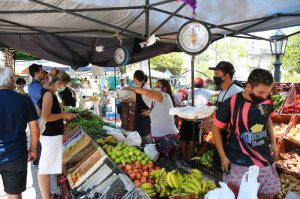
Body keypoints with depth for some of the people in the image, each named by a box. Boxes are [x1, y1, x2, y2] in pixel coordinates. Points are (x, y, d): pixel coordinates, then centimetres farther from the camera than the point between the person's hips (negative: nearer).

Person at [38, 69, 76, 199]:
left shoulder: (47, 92, 10)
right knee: (45, 168, 0)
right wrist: (63, 115, -15)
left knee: (45, 167, 18)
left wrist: (63, 114, 12)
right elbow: (45, 117, -26)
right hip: (50, 135, -10)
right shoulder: (48, 94, -18)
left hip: (51, 134, 10)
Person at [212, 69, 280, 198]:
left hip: (265, 159, 5)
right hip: (239, 162, -5)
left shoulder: (267, 99, -5)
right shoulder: (231, 103, -20)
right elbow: (216, 128, -8)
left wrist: (273, 142, 7)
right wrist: (223, 157, -8)